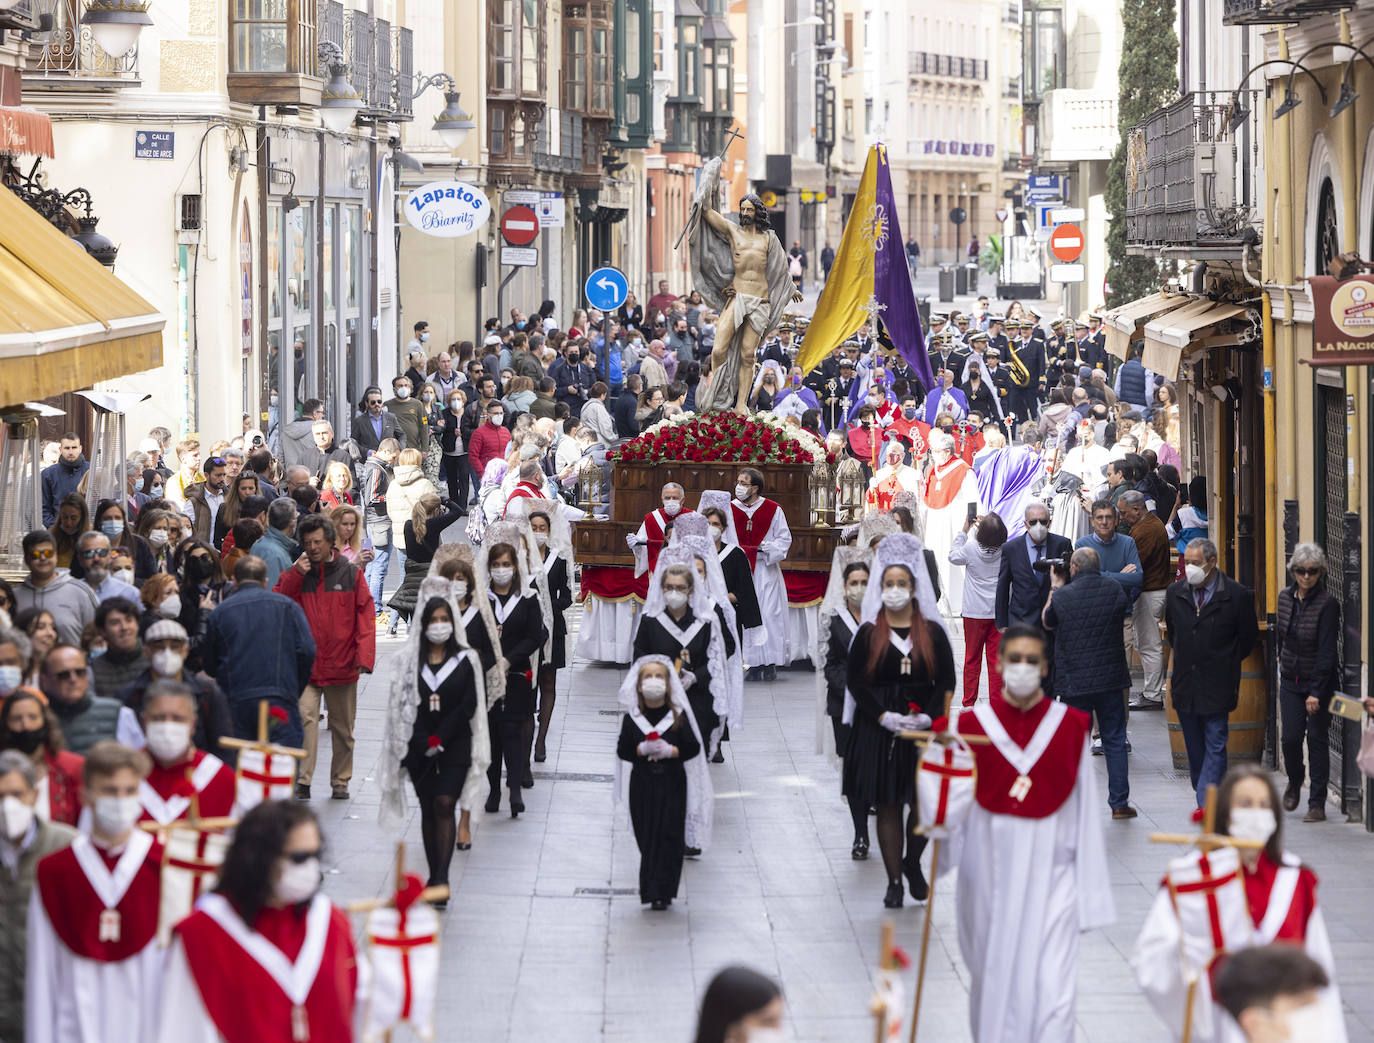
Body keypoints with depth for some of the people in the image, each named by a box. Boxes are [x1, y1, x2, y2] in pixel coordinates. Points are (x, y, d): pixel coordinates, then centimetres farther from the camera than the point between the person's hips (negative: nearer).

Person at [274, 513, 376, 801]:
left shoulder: (351, 575, 4)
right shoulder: (294, 575, 8)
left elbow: (365, 616, 0)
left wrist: (365, 655, -11)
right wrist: (295, 576, -12)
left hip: (342, 666, 1)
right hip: (305, 664, -1)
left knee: (343, 727, 10)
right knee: (305, 716, -19)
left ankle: (340, 781, 24)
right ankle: (302, 781, -20)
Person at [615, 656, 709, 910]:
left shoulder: (679, 715, 1)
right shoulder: (632, 718, 4)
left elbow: (693, 747, -2)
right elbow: (622, 750, -1)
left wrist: (670, 751, -18)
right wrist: (643, 749, -18)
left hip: (673, 784, -1)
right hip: (643, 784, 1)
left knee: (670, 836, -7)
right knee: (647, 837, 1)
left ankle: (663, 891, -4)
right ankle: (651, 890, 10)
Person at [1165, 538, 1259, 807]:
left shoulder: (1237, 595, -8)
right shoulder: (1175, 593, 4)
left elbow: (1248, 637, 4)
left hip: (1217, 684, -5)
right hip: (1185, 683, 5)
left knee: (1215, 746, -7)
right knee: (1195, 748, 10)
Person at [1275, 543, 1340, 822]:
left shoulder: (1327, 604, -16)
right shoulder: (1285, 597, 2)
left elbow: (1326, 650, -19)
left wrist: (1316, 691, -23)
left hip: (1320, 683, -4)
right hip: (1291, 681, 4)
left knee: (1317, 738, -2)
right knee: (1291, 737, -2)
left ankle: (1317, 803, 5)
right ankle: (1294, 783, 27)